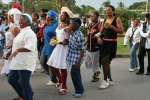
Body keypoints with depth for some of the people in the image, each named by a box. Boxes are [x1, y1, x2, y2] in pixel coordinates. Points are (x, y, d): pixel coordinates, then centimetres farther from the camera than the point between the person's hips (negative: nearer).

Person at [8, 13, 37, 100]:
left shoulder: (29, 33, -16)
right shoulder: (22, 32, 15)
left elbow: (30, 47, -29)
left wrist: (18, 50, -37)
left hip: (25, 63, -10)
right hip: (17, 62, 10)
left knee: (24, 83, -1)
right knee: (11, 79, 18)